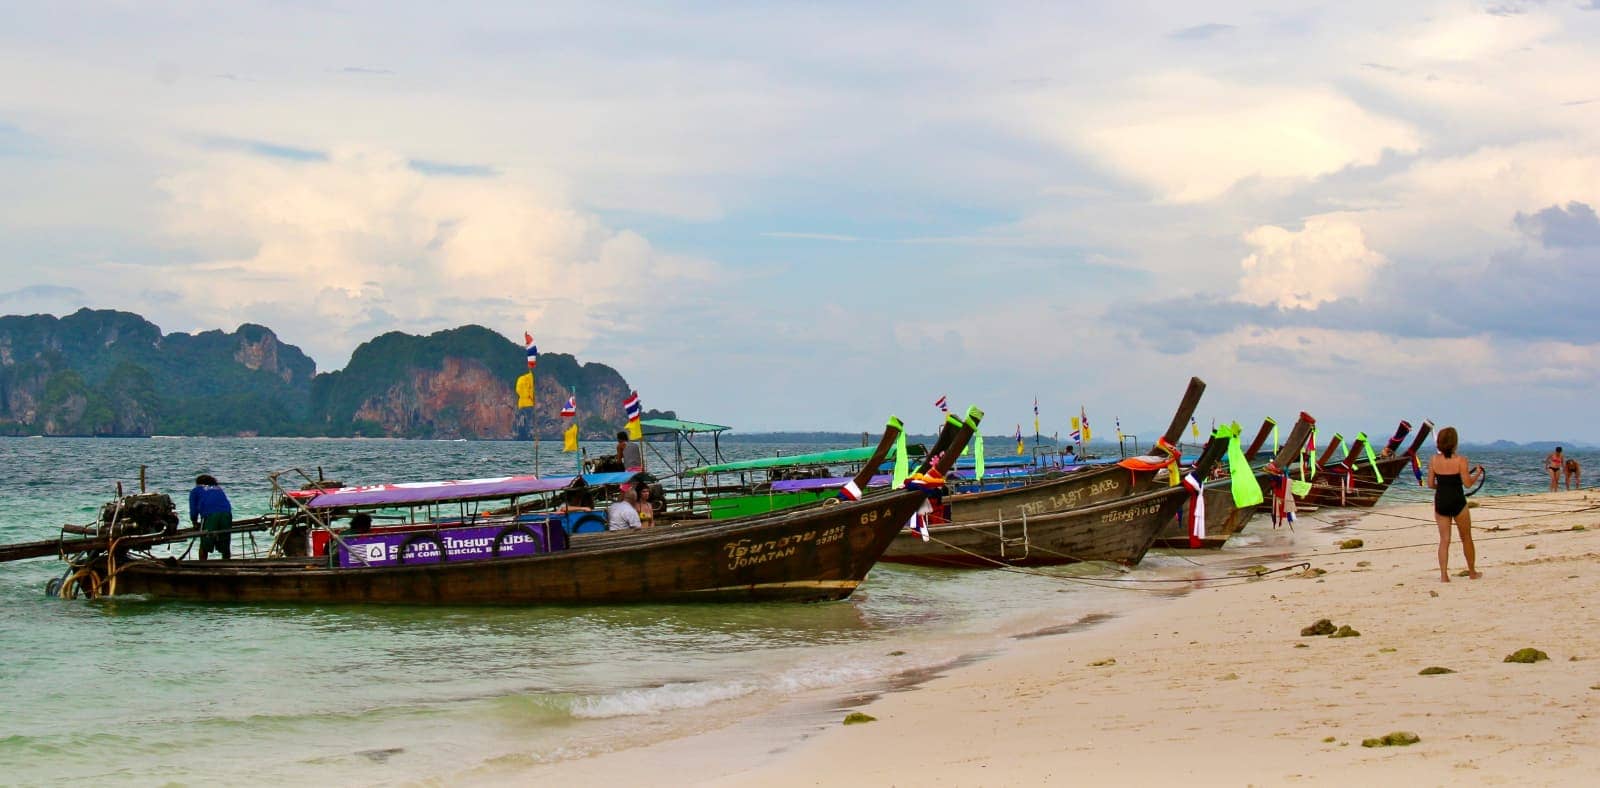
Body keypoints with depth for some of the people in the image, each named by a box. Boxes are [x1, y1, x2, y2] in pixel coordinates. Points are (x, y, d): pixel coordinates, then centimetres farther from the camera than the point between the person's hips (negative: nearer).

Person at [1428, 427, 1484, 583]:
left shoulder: (1434, 460, -1)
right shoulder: (1461, 460, -12)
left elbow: (1430, 484, 2)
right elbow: (1467, 483, -12)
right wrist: (1477, 473, 7)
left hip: (1440, 501, 3)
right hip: (1457, 501, -3)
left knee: (1444, 539, 7)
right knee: (1466, 538, 15)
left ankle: (1443, 574, -1)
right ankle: (1472, 572, 26)